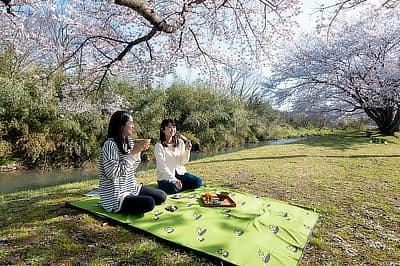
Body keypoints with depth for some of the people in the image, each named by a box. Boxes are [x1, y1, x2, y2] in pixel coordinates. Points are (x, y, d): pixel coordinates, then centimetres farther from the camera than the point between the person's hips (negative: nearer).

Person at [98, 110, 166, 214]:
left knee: (162, 196, 2)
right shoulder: (110, 144, -20)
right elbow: (113, 173, -26)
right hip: (115, 196, -8)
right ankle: (123, 208, -1)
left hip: (131, 188, 9)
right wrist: (133, 152, -24)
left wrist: (138, 151, -5)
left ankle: (129, 206, 9)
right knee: (149, 203, -26)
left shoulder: (128, 141, 4)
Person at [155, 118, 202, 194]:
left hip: (179, 172, 5)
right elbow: (162, 166, -21)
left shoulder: (180, 142, 1)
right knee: (172, 188, -34)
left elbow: (184, 161, 3)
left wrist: (187, 150, -15)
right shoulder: (159, 146, -13)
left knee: (198, 182, -15)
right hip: (165, 176, -4)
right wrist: (174, 180, -31)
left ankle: (179, 185, 6)